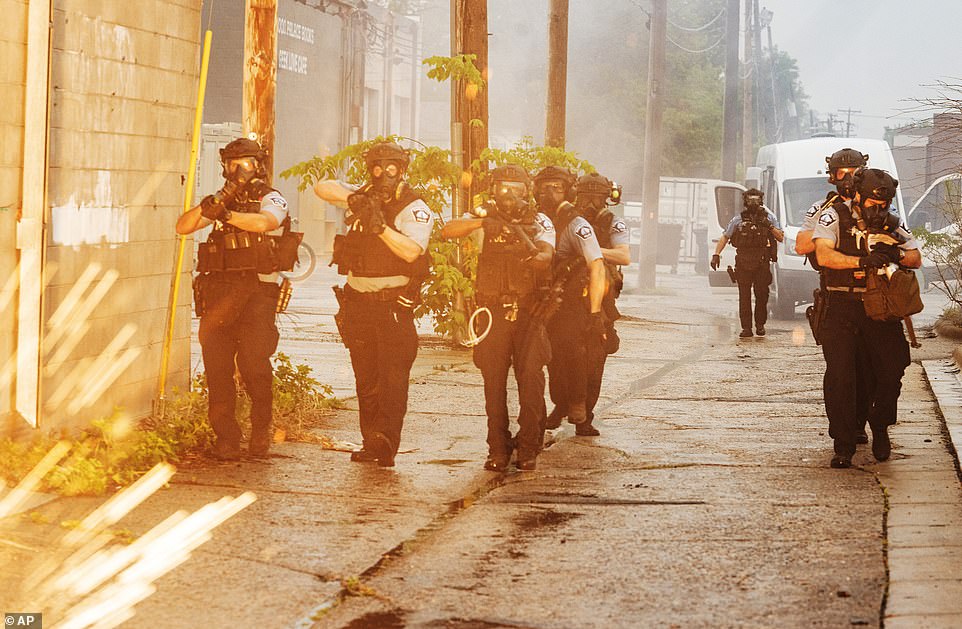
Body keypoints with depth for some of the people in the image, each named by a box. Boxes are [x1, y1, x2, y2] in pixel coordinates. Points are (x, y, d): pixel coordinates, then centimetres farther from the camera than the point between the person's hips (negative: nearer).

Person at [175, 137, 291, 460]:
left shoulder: (271, 199, 5)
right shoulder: (221, 201, 19)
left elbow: (266, 221, -19)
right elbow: (183, 226, 8)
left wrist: (227, 215, -32)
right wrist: (205, 206, -10)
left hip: (256, 291, -4)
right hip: (218, 291, 4)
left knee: (254, 363, -13)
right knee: (217, 365, -2)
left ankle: (261, 431, 7)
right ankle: (225, 438, 5)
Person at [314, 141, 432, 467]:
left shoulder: (414, 209, -5)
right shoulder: (361, 199, 11)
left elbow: (411, 251, -19)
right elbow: (322, 187, 8)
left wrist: (381, 226, -28)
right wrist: (350, 199, -9)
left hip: (394, 303, -5)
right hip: (358, 302, 6)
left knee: (393, 376, -12)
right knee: (365, 379, 9)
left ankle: (388, 443, -20)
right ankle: (370, 443, 15)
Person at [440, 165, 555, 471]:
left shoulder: (540, 222, 3)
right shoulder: (486, 216, 5)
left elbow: (545, 258, -14)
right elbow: (448, 230, -11)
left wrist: (531, 253, -37)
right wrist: (481, 222, -27)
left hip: (528, 312, -1)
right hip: (493, 312, 1)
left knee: (530, 380, -4)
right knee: (494, 382, 2)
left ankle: (528, 448, 6)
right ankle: (498, 449, 11)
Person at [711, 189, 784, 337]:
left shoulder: (769, 217, 9)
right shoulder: (738, 219, 9)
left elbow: (781, 238, 8)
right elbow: (724, 237, 12)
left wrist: (770, 226, -8)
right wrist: (716, 254, 2)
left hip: (762, 263, 0)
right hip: (743, 262, 0)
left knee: (762, 295, -1)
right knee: (744, 296, -3)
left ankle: (760, 324, 15)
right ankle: (746, 327, 0)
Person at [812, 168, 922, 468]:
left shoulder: (891, 222, 9)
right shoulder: (834, 216, -3)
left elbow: (916, 259, 9)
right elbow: (824, 255, -18)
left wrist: (896, 255, -14)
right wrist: (863, 261, -29)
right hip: (841, 306, -3)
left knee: (891, 370, -3)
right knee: (840, 376, -8)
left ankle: (880, 428, 23)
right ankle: (843, 446, 2)